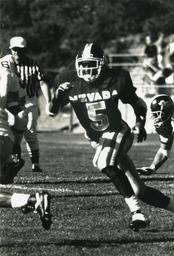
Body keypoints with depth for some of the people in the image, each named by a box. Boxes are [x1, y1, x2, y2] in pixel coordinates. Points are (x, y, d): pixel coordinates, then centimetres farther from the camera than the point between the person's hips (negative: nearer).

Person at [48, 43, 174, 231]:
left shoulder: (116, 80, -9)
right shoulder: (69, 83, -5)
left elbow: (138, 103, 5)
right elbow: (52, 112, -2)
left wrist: (140, 123, -11)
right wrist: (58, 96, -22)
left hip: (117, 132, -4)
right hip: (96, 138, 4)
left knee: (105, 164, -35)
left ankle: (136, 212, -26)